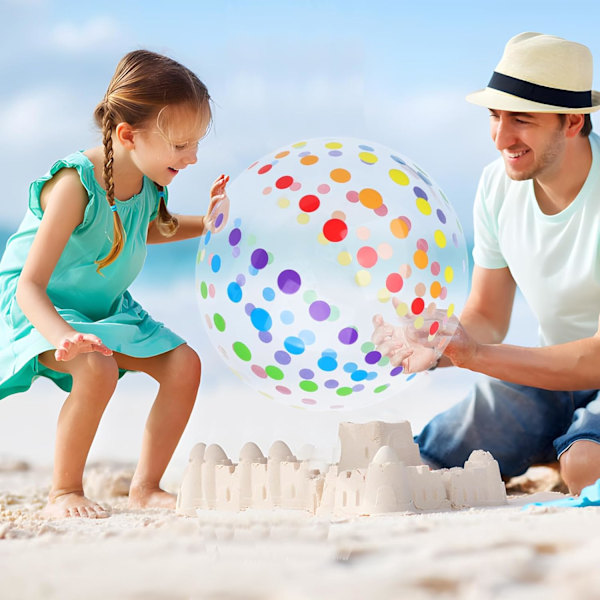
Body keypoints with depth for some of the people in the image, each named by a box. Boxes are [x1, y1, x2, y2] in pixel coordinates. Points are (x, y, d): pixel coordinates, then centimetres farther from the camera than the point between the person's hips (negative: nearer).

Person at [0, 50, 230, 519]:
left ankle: (146, 487, 7)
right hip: (43, 308, -8)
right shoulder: (75, 185, -32)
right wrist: (65, 337, -54)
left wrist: (203, 225, 4)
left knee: (184, 364, -5)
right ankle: (64, 494, -16)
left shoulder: (148, 181, -8)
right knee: (96, 370, -34)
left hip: (106, 306, 8)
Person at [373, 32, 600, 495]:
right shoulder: (498, 183, -6)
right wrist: (442, 345, -22)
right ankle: (550, 454, 16)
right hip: (554, 370, 6)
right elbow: (487, 317, 2)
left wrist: (472, 355, -34)